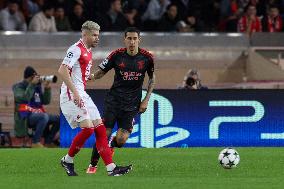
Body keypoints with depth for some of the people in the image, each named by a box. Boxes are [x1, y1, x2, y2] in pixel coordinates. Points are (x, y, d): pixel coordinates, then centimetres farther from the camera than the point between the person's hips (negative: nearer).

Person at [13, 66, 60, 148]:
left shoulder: (37, 87, 15)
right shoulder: (18, 87, -2)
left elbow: (46, 101, 10)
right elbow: (25, 98, -22)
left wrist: (47, 88, -3)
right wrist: (32, 84, -22)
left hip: (38, 114, 7)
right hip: (25, 117, -7)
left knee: (57, 119, -5)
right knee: (44, 116, -34)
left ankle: (48, 142, 4)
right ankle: (36, 142, -28)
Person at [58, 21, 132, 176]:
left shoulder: (88, 51, 19)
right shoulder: (76, 49, -11)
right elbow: (62, 70, -21)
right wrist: (74, 92, -24)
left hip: (81, 95, 10)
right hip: (71, 95, -10)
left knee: (100, 129, 2)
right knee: (88, 128, -18)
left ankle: (111, 168, 0)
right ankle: (67, 161, -1)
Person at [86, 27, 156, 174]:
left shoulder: (147, 57, -4)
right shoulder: (117, 55, -7)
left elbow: (152, 78, 11)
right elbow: (101, 72, -1)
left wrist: (146, 99, 4)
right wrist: (91, 76, -24)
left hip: (132, 104, 0)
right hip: (114, 99, 0)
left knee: (121, 139, -10)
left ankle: (111, 146, 27)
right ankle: (93, 164, 11)